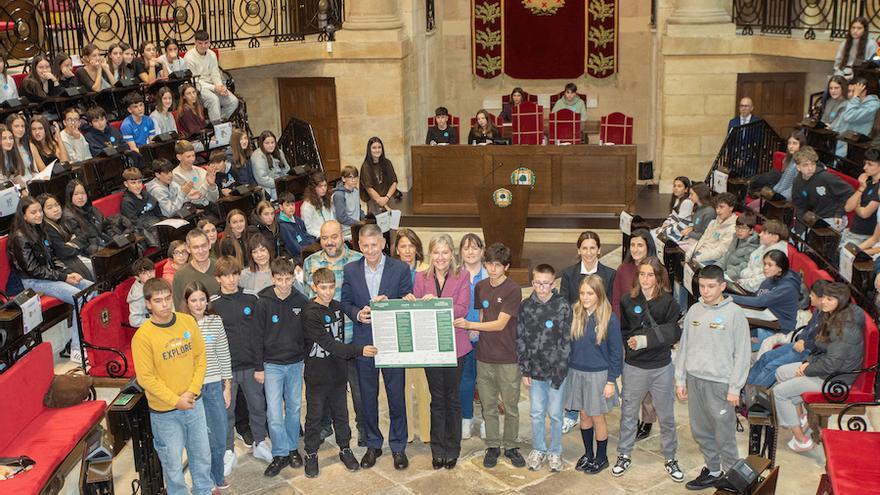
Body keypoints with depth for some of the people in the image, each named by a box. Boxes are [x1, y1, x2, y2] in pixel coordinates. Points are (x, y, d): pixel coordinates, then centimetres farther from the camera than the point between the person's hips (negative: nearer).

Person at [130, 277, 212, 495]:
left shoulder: (188, 321, -5)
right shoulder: (143, 336, -17)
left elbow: (200, 357, 1)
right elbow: (146, 378, -15)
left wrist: (192, 391, -9)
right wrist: (176, 401, -15)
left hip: (194, 403, 4)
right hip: (164, 411, -4)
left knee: (202, 454, 18)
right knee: (173, 462, 9)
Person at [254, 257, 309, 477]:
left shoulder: (301, 301, -5)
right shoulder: (264, 303, -10)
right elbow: (258, 337, -5)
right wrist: (259, 367, -4)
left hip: (296, 364, 2)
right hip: (272, 365, -2)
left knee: (293, 409, 12)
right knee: (274, 413, -5)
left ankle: (293, 448, 27)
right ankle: (281, 454, 8)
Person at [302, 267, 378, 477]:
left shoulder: (337, 307, 2)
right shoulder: (310, 313, -19)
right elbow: (328, 343, -25)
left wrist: (344, 361, 9)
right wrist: (359, 350, -29)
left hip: (338, 371, 5)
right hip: (317, 374, -5)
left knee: (341, 412, 16)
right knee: (314, 415, 8)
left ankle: (345, 449, 30)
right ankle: (311, 454, 22)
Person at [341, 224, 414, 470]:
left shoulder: (400, 269, -4)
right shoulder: (350, 270, 3)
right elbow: (345, 302, 8)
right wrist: (358, 314, -12)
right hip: (363, 341, 2)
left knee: (396, 396, 4)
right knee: (368, 396, 11)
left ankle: (398, 446, 19)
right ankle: (373, 445, 26)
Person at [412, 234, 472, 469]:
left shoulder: (462, 277, 0)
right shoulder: (421, 278, 6)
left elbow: (462, 309, -12)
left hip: (454, 345, -1)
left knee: (452, 398, 7)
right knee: (437, 399, 9)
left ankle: (452, 450, 20)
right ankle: (437, 450, 20)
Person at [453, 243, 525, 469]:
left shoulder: (513, 290, -13)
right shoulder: (480, 286, 5)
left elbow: (500, 324, -19)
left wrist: (471, 325, -27)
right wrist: (478, 329, 4)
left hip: (508, 358, -4)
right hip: (484, 356, 4)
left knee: (511, 406, 7)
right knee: (488, 405, 12)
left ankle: (510, 446, 23)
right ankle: (492, 446, 24)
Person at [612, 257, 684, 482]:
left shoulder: (668, 302, -7)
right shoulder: (628, 300, -3)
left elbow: (674, 332, -14)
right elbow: (622, 332, -1)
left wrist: (645, 339, -22)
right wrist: (632, 342, -18)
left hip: (662, 367, -1)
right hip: (634, 366, 1)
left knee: (666, 416, 12)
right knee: (628, 414, 12)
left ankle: (669, 458, 28)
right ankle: (624, 456, 28)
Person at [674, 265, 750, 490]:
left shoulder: (735, 314, -9)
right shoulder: (694, 311, 5)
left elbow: (742, 354, -8)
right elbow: (684, 347, 12)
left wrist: (734, 388, -10)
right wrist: (680, 379, 10)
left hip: (720, 383, -5)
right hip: (694, 379, 5)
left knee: (724, 434, -1)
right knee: (701, 431, 14)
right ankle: (712, 471, 29)